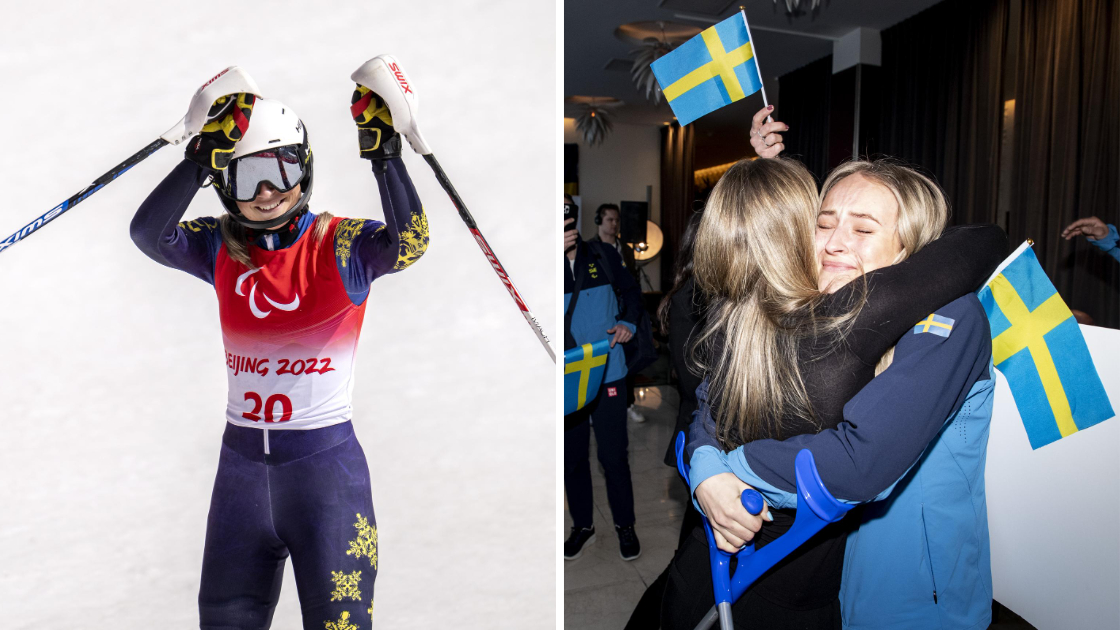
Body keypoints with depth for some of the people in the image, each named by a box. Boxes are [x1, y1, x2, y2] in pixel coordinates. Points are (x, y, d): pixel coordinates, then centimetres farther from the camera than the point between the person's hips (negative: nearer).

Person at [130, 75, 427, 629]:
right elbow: (148, 234, -15)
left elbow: (410, 242, -27)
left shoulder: (341, 244, -9)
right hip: (241, 459, 5)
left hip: (326, 460, -4)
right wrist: (203, 158, -25)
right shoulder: (222, 248, 2)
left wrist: (384, 154, -32)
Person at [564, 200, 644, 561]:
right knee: (572, 457, 14)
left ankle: (624, 525, 30)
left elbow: (630, 291, 15)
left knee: (613, 454, 8)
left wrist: (628, 323, -4)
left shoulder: (603, 257, -1)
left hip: (607, 374, 0)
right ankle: (582, 525, 35)